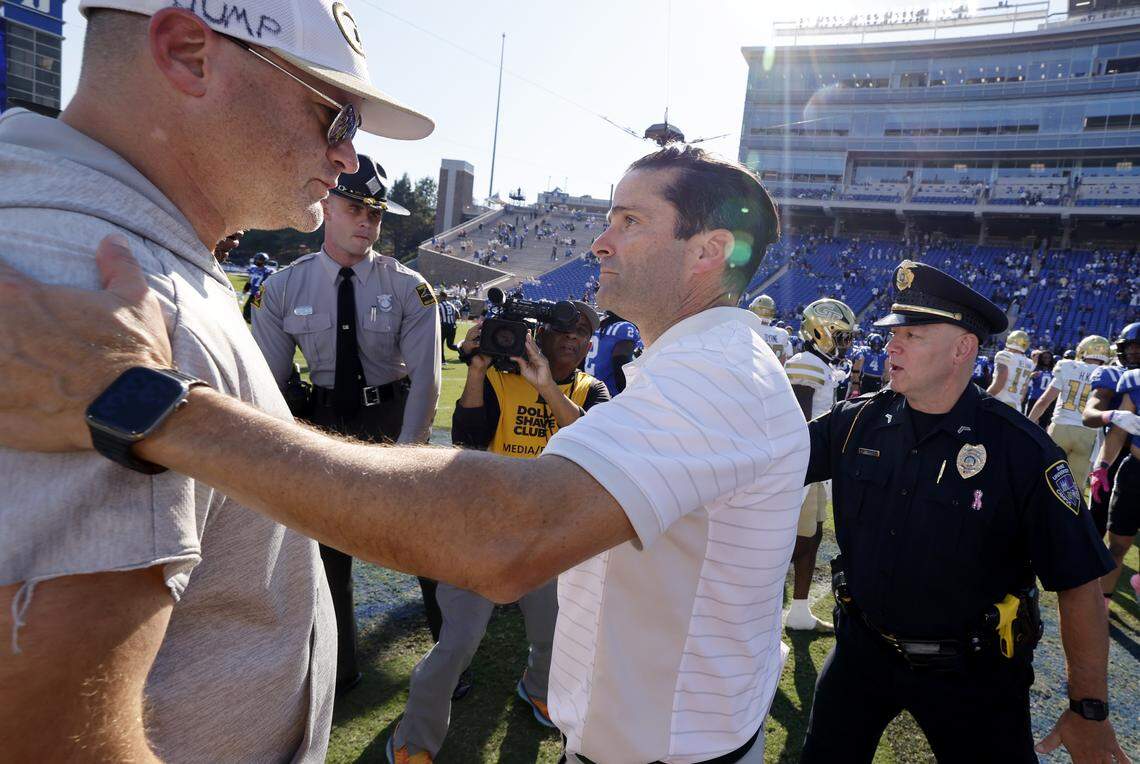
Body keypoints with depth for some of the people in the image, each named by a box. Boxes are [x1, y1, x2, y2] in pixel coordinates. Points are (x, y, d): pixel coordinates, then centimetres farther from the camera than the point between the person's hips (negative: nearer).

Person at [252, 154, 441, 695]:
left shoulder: (409, 288, -10)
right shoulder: (282, 289, -5)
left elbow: (425, 376, -14)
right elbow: (267, 383, -2)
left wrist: (404, 451, -21)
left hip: (395, 419, -1)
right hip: (323, 424, 2)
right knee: (325, 552, 12)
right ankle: (338, 671, 33)